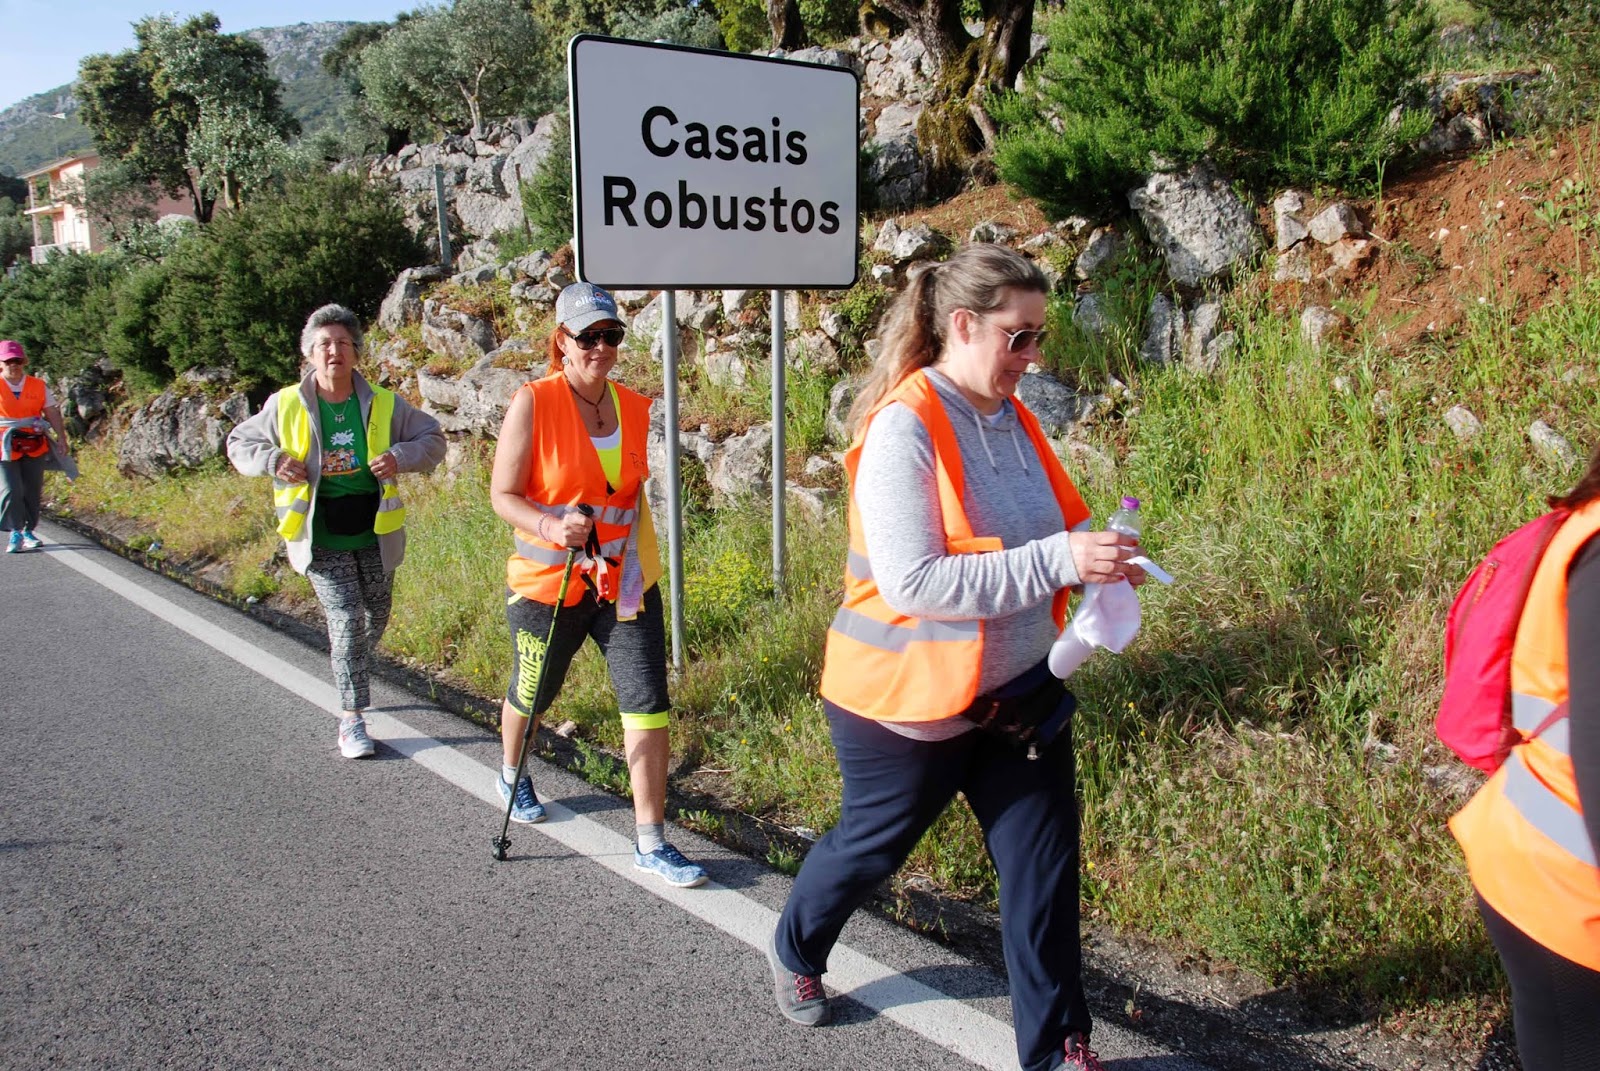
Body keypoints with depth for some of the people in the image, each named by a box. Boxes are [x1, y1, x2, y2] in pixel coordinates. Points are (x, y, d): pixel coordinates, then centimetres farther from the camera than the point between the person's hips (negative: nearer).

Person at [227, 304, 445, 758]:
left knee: (376, 620, 16)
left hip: (375, 533, 3)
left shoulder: (383, 404, -2)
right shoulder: (286, 405, -3)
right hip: (321, 537, -2)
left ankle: (352, 678, 47)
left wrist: (401, 457, -14)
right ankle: (352, 720, -2)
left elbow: (433, 438, 7)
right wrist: (272, 460, -12)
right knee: (346, 620, -11)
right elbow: (239, 443, 10)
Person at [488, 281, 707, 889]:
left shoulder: (634, 407, 3)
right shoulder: (533, 403, -11)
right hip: (547, 581, -3)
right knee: (532, 694, 18)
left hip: (624, 581, 3)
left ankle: (650, 841, 5)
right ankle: (511, 774, 52)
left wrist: (633, 560, 12)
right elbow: (502, 494, -12)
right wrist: (552, 528, -29)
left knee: (648, 705, -5)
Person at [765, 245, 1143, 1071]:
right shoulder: (904, 429, -23)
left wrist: (1097, 552, -8)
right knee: (870, 846, 17)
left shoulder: (1011, 418, 2)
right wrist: (1059, 562, -33)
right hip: (909, 701, -6)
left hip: (1016, 693, 6)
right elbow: (913, 581, -31)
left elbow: (1048, 524, 14)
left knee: (1045, 861, 7)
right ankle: (795, 953, 48)